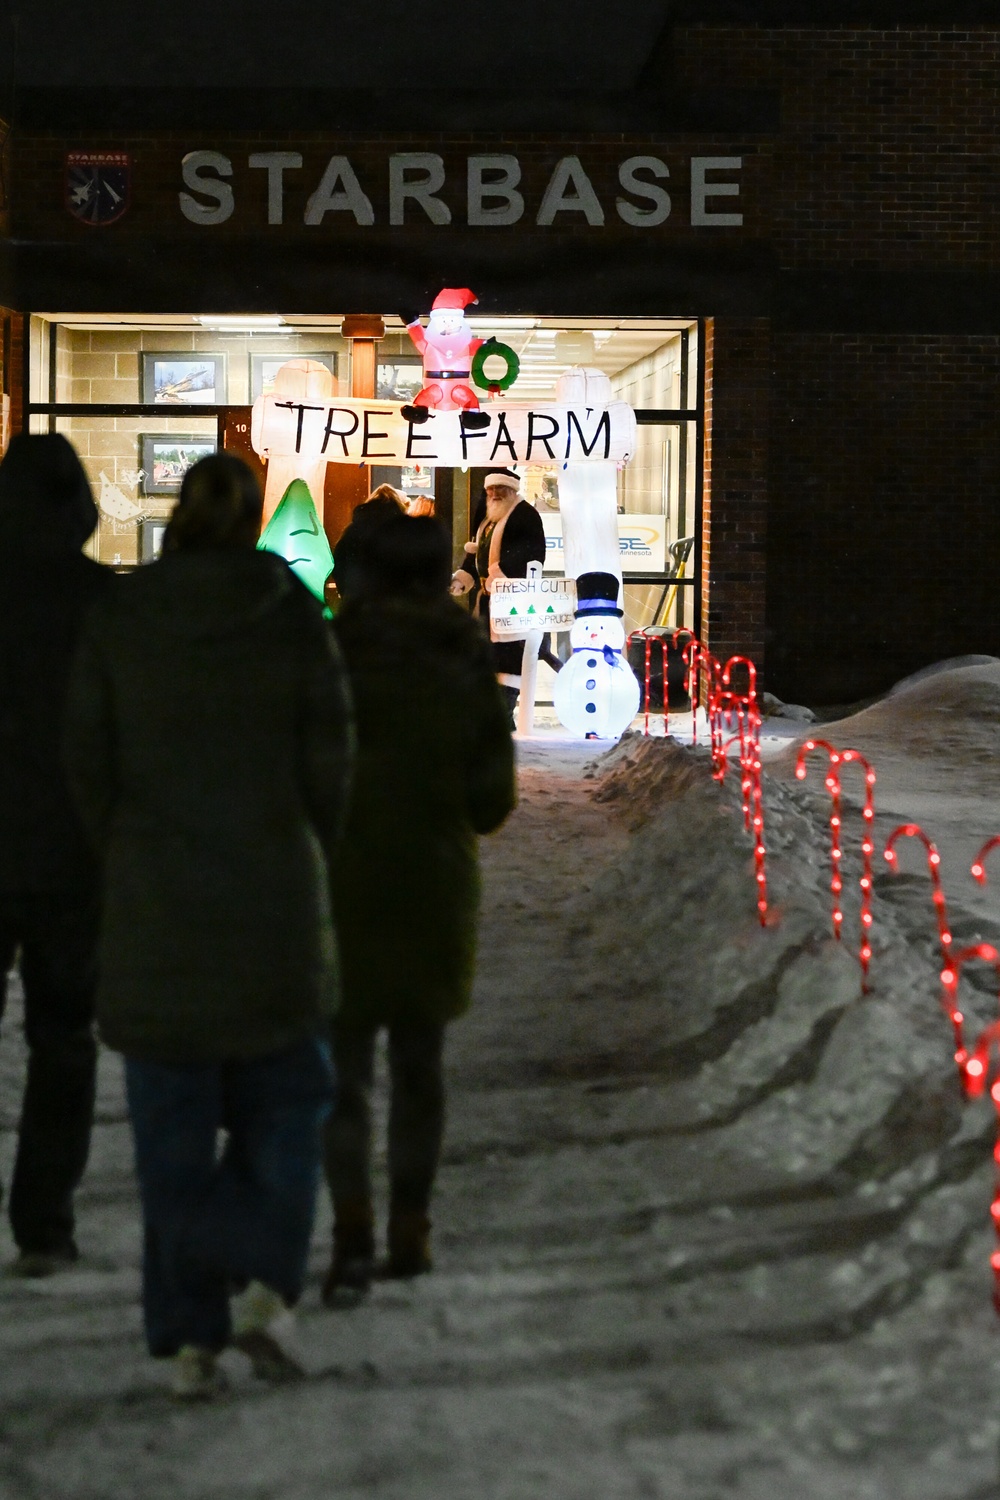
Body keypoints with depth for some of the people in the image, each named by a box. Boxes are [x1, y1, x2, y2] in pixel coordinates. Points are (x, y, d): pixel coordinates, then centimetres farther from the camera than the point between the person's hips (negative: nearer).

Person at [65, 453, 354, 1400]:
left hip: (154, 908, 1)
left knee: (172, 1125, 8)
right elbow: (328, 753, -4)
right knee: (282, 1101, 17)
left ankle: (189, 1337, 8)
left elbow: (89, 756, -2)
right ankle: (264, 1285, 2)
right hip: (272, 900, 0)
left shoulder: (119, 619, -2)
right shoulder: (292, 613, -4)